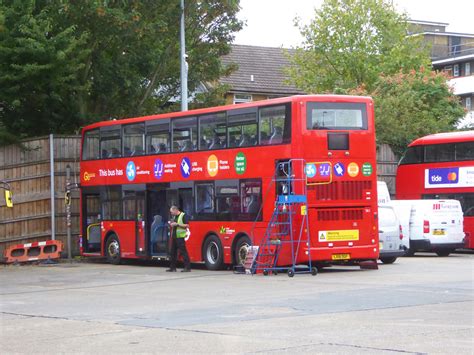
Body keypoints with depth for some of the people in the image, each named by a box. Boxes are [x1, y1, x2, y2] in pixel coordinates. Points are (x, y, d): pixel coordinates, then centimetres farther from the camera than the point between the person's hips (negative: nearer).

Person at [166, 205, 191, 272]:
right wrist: (172, 224, 7)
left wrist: (177, 224, -19)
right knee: (173, 252, 9)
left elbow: (187, 225, -14)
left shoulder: (183, 215, -8)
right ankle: (173, 267, 16)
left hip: (180, 237, -9)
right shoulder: (175, 217, 18)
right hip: (174, 236, 9)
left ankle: (187, 267, -8)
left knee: (183, 251, -9)